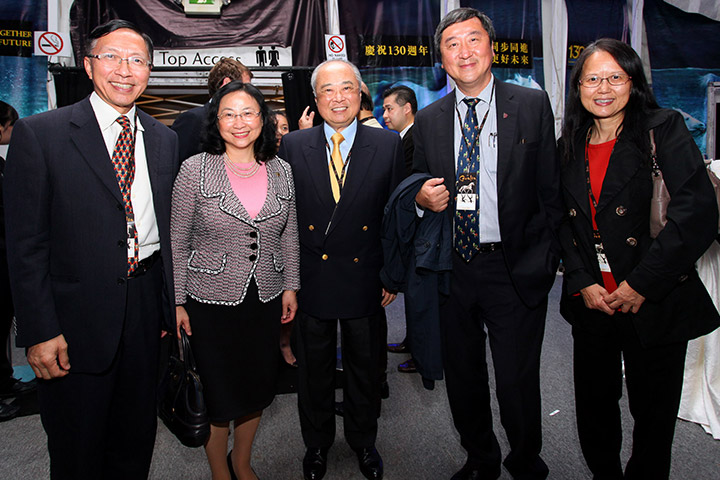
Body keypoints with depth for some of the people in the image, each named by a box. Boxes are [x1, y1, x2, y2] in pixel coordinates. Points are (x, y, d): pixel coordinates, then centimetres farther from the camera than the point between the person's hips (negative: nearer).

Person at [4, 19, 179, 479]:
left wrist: (172, 305, 7)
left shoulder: (165, 140, 6)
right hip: (79, 315, -3)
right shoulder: (39, 134, -7)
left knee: (137, 440, 21)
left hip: (146, 303, 4)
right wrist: (39, 331, -13)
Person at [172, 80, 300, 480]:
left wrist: (290, 286, 8)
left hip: (266, 300, 3)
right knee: (218, 393, 9)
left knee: (257, 388, 16)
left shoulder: (281, 171, 3)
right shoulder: (195, 169, -7)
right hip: (211, 301, -3)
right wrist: (177, 301, -6)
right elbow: (176, 241, -4)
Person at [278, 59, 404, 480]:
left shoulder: (389, 145, -2)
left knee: (365, 368, 17)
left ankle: (364, 441, 41)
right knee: (314, 369, 16)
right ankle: (317, 443, 40)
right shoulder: (292, 146, -1)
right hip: (310, 281, 0)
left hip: (365, 281, 0)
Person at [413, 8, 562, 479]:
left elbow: (551, 189, -1)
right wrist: (422, 198, -9)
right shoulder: (428, 120, 8)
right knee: (462, 378, 16)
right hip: (452, 271, 3)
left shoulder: (532, 105, 0)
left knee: (517, 382, 5)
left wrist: (544, 259, -8)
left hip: (515, 269, -3)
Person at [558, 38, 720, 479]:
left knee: (654, 412, 10)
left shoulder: (664, 130, -6)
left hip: (655, 305, -3)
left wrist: (641, 284, -17)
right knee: (594, 406, 15)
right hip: (591, 303, 4)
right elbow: (562, 223, 8)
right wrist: (582, 283, -5)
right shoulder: (570, 147, 7)